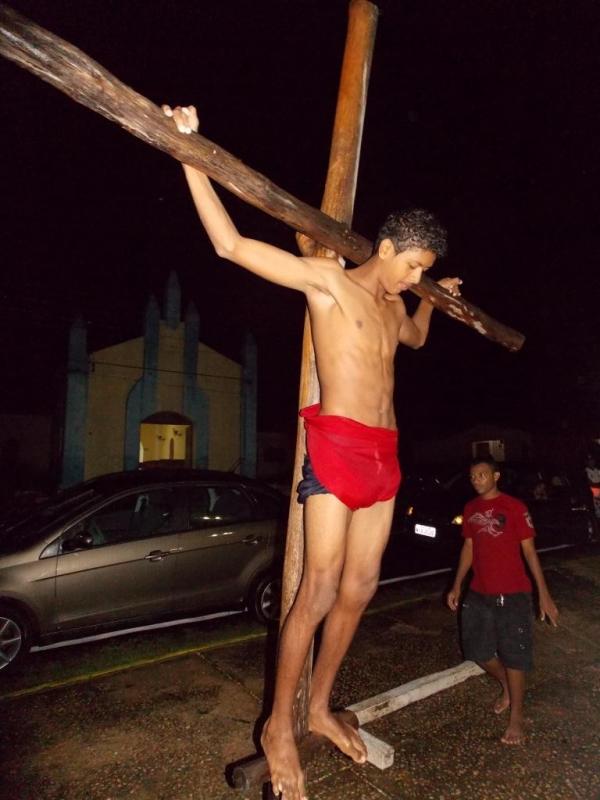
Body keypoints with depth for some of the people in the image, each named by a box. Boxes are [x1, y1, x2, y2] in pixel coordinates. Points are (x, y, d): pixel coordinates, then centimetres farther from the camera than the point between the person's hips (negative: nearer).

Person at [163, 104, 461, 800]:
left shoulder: (393, 306, 20)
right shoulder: (328, 279, -2)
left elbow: (416, 338, 45)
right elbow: (231, 245, -8)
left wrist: (434, 298, 40)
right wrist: (189, 154, -9)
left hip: (384, 454, 8)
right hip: (337, 446, -7)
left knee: (359, 589, 10)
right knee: (319, 592, -6)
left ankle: (321, 707, 28)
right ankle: (279, 725, 15)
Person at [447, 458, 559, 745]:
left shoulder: (514, 507, -11)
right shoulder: (470, 509, 5)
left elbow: (529, 551, -9)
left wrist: (544, 594, -11)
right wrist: (457, 585, 12)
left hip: (512, 594, -5)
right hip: (479, 593, 5)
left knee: (513, 654, 4)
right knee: (478, 651, 12)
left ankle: (516, 718, 23)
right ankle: (507, 687, 41)